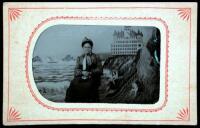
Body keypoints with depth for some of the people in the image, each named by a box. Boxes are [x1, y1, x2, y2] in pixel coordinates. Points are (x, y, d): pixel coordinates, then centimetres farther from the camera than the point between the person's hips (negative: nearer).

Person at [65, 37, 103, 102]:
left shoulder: (96, 57, 12)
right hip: (80, 77, 3)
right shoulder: (79, 58, 20)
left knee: (88, 86, -35)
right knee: (73, 84, -28)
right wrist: (82, 72, -11)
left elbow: (100, 70, 4)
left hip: (92, 78, -3)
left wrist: (90, 73, -11)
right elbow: (76, 70, 10)